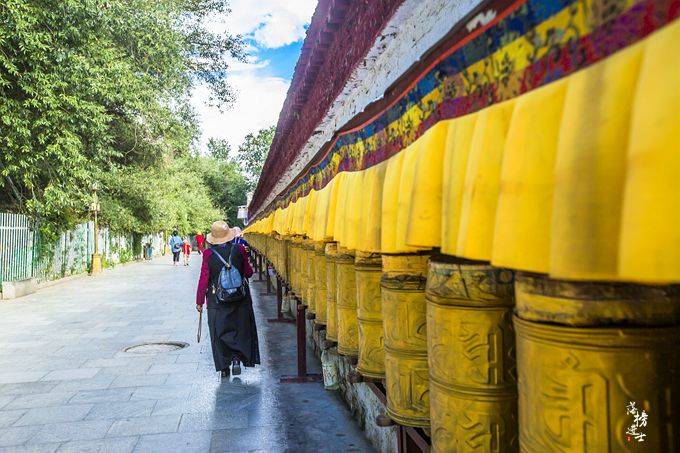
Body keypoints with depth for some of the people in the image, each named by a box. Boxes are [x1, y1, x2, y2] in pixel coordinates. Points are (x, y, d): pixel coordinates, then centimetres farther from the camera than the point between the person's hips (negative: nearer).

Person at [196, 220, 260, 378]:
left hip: (216, 300, 0)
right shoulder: (239, 250, -7)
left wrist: (199, 301, 3)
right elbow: (249, 273, 1)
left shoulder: (208, 254, -10)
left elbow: (203, 279, -7)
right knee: (241, 329, 15)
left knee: (219, 332, 11)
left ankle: (224, 367, 15)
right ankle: (237, 357, -1)